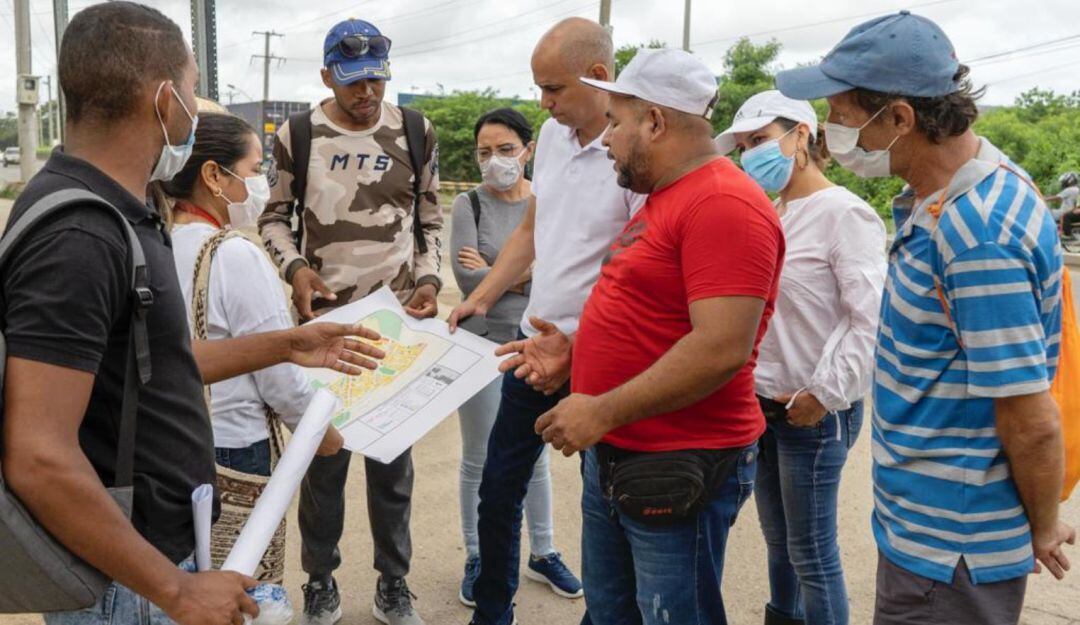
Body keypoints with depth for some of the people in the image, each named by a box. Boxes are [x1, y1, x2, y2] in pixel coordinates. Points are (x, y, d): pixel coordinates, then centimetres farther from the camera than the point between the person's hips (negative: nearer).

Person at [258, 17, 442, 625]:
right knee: (324, 454, 8)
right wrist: (295, 267, -10)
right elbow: (275, 217, 8)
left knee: (394, 455, 9)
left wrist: (429, 280, -5)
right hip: (325, 319, 0)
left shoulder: (417, 134, 1)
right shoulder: (298, 135, -2)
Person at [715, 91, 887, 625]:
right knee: (778, 541, 20)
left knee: (811, 553, 4)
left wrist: (823, 395, -17)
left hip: (813, 415, -7)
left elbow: (873, 320, -19)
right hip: (762, 405, 7)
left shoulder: (843, 213, -14)